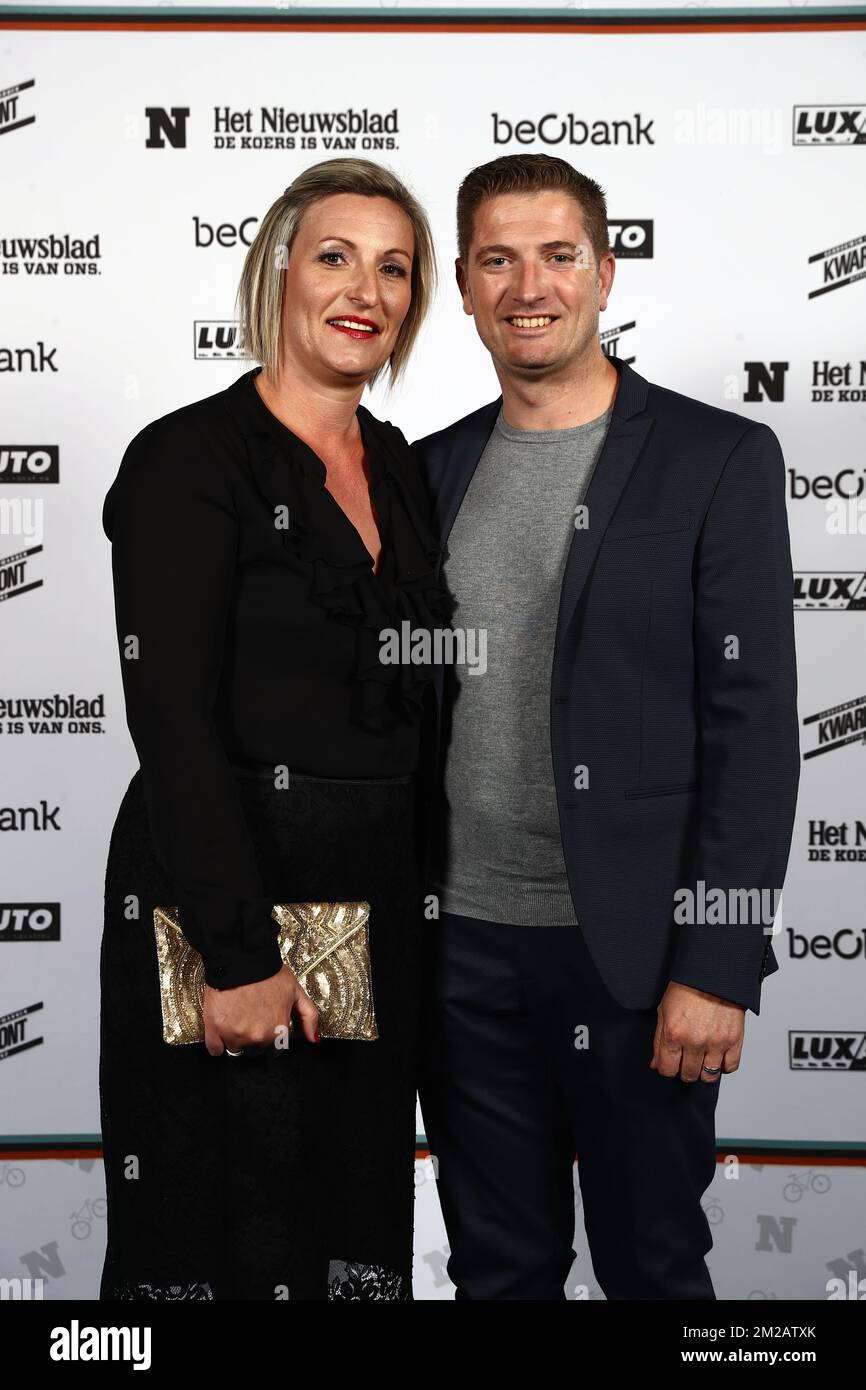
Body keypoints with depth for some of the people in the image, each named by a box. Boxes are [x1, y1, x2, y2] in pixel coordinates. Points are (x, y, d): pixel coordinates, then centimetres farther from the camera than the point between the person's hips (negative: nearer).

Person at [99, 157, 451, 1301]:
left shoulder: (403, 468, 11)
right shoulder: (191, 458, -10)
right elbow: (172, 719, -17)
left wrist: (420, 899, 10)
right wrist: (243, 952, -20)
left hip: (378, 904, 7)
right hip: (223, 897, -6)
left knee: (362, 1212, 17)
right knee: (229, 1229, 8)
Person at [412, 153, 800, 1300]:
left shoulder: (719, 459, -5)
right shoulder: (439, 469, 9)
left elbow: (754, 725, -9)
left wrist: (716, 965, -14)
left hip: (632, 953, -4)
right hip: (463, 945, 4)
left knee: (651, 1261, 13)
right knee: (496, 1265, 18)